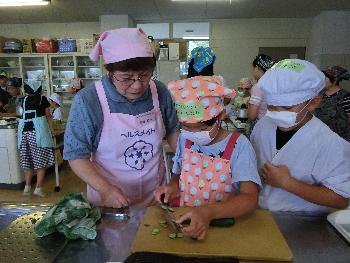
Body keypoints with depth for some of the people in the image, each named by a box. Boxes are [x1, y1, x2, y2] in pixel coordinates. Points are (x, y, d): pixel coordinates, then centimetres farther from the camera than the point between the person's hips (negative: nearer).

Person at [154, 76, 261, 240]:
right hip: (183, 219, 3)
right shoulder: (185, 139, 1)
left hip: (222, 223, -2)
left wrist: (209, 212, -35)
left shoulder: (239, 146, -13)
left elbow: (250, 199, -20)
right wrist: (173, 187, -8)